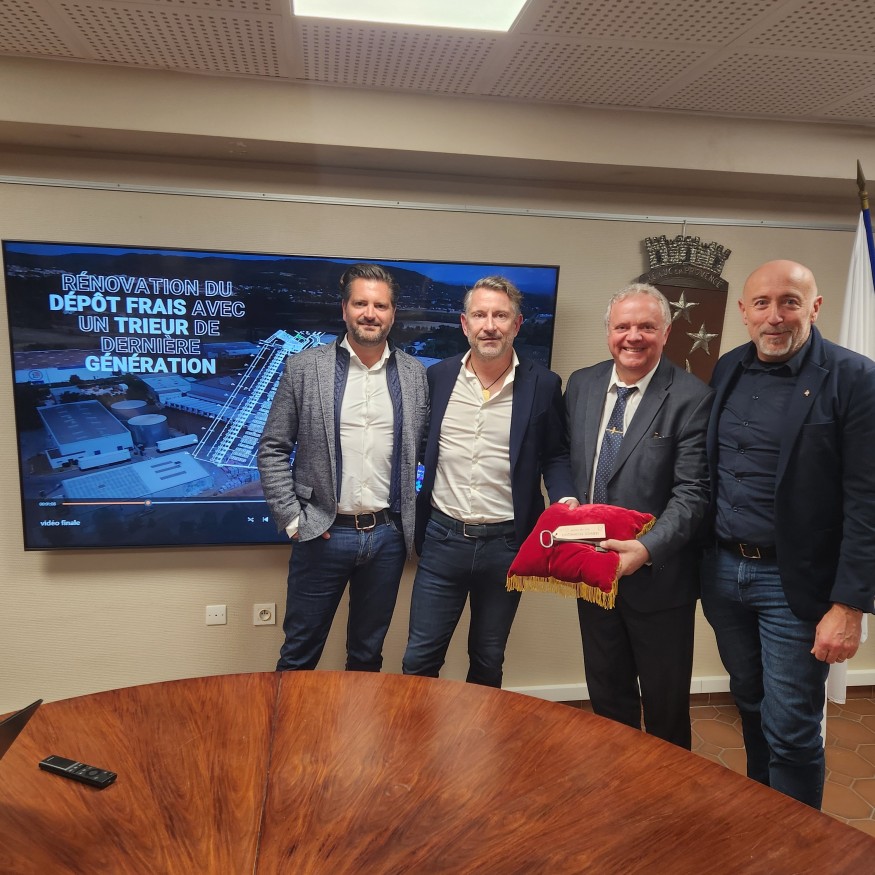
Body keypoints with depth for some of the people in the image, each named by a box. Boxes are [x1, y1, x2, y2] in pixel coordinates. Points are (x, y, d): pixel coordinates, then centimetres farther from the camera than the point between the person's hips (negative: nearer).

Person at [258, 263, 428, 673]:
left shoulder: (414, 374, 3)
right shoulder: (303, 368, -4)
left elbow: (425, 449, 10)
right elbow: (272, 449, -1)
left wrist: (417, 516, 3)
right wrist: (290, 517, -7)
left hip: (388, 535, 2)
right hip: (323, 534, -2)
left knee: (368, 655, 18)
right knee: (299, 655, 12)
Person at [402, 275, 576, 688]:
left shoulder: (543, 384, -4)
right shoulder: (437, 376, 1)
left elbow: (554, 456, 5)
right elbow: (419, 449, 9)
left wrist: (565, 499, -13)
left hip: (505, 543, 0)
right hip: (443, 536, 1)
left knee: (488, 662, 18)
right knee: (419, 660, 9)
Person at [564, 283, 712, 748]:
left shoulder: (691, 397, -14)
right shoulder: (581, 383, 3)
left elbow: (692, 492, -18)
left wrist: (647, 548, -30)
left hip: (658, 576, -5)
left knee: (666, 706, 15)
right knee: (606, 694, 23)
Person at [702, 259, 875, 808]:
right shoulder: (728, 371, 5)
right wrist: (704, 560, 6)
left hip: (794, 584, -5)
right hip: (723, 571, 6)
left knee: (792, 734, 4)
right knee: (751, 706, 22)